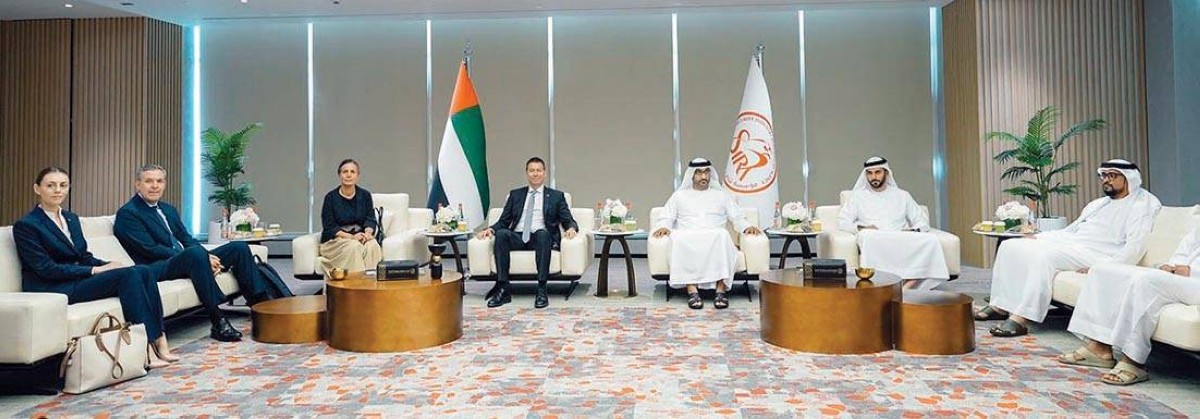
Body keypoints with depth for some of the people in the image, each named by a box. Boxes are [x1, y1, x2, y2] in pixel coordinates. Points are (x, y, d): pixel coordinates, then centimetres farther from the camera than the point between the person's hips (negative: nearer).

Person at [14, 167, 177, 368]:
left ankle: (159, 342, -23)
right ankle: (146, 349, -29)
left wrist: (108, 265, -4)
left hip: (78, 278, 7)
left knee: (144, 271, -18)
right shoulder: (26, 225, -6)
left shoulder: (71, 218, 17)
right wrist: (95, 270, -17)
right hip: (53, 289, -7)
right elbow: (47, 269, -13)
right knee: (128, 275, -27)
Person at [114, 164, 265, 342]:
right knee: (196, 253, -38)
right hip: (157, 268, -8)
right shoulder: (127, 213, -3)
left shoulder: (169, 210, 22)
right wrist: (203, 256, -20)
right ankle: (218, 323, -38)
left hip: (188, 260, 8)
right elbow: (151, 249, -13)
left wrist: (207, 258, -8)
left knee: (239, 247, -5)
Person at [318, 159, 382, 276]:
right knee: (353, 246, -34)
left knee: (372, 245, -30)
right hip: (335, 239, -2)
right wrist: (351, 236, -20)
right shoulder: (331, 197, -3)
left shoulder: (365, 195, 5)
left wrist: (368, 232, -20)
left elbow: (371, 219, 3)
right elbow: (329, 227, -6)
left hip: (360, 237, 2)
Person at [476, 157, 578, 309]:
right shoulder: (515, 194, 21)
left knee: (543, 233, -37)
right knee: (501, 233, -31)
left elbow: (568, 221, 10)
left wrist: (571, 228, -14)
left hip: (541, 237, -2)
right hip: (517, 238, 2)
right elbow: (503, 221, 17)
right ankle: (503, 289, -31)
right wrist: (490, 229, -5)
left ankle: (541, 290, -37)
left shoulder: (556, 196, 17)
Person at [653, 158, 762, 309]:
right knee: (680, 238, -37)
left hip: (715, 240, 1)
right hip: (687, 240, 0)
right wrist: (664, 227, -8)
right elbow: (667, 218, 16)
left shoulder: (722, 195, 25)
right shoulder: (679, 195, 23)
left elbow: (738, 218, 19)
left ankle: (720, 289, -41)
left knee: (722, 235, -36)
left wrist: (747, 227, -2)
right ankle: (692, 290, -41)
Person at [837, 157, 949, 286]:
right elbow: (842, 222, 9)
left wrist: (913, 231, -2)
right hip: (874, 241, -2)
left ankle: (911, 280, -36)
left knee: (931, 240, -28)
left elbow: (922, 220, 21)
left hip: (902, 241, 3)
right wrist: (861, 228, -11)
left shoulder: (902, 195, 23)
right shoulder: (859, 196, 18)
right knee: (867, 236, -40)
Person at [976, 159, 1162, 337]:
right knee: (1010, 246, -7)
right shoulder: (1096, 203, 26)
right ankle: (1001, 305, -7)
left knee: (1045, 256, -37)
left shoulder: (1139, 206, -1)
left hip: (1094, 254, -9)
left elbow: (1135, 247, -14)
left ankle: (1021, 318, -37)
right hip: (1067, 241, 9)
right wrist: (1037, 236, 14)